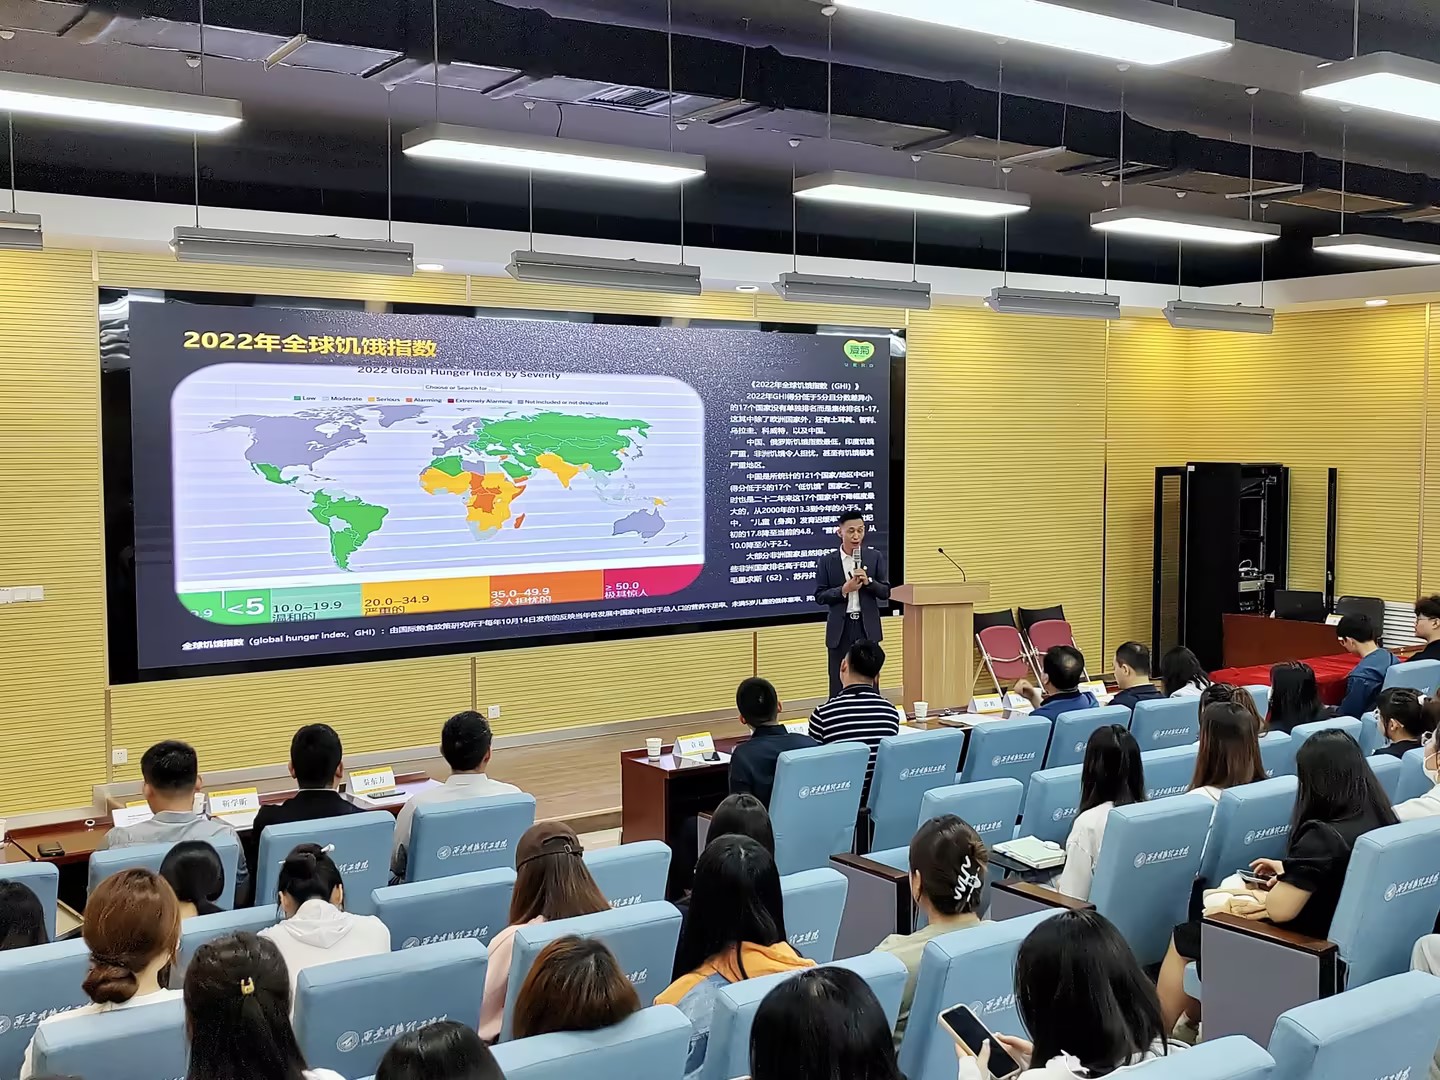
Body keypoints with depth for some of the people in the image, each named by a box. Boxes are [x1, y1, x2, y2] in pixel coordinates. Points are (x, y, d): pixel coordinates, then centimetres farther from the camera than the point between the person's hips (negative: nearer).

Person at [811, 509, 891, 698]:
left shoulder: (875, 558, 4)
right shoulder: (826, 561, 0)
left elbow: (886, 592, 3)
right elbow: (819, 597, -1)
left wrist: (868, 581, -15)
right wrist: (844, 589, -16)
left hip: (867, 627, 1)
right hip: (840, 628, -1)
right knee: (838, 684, 2)